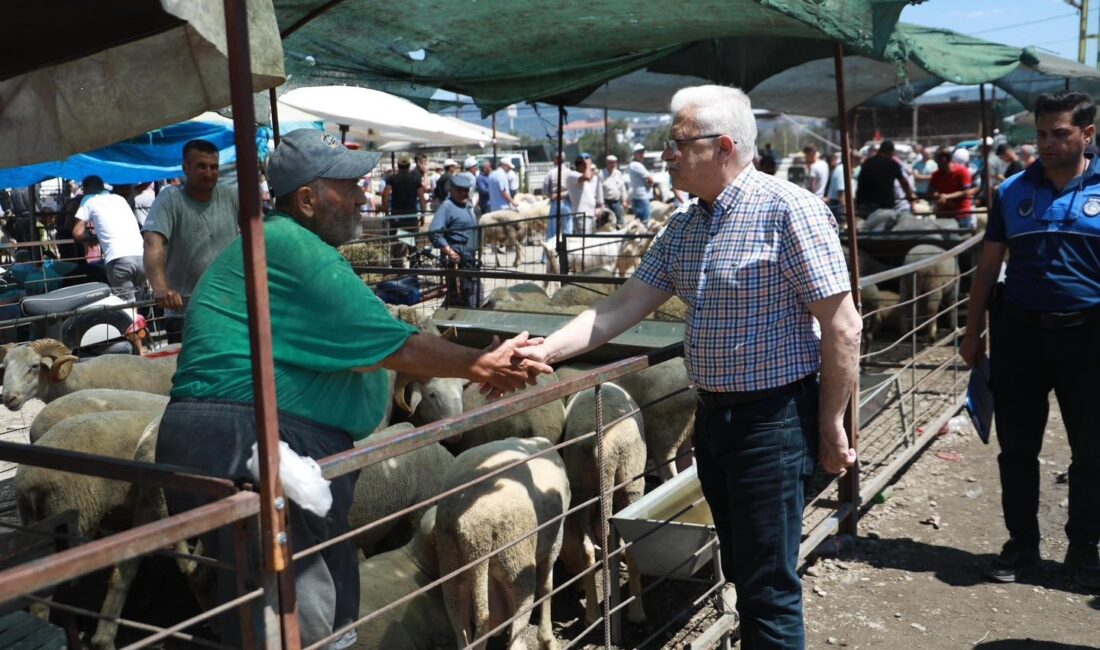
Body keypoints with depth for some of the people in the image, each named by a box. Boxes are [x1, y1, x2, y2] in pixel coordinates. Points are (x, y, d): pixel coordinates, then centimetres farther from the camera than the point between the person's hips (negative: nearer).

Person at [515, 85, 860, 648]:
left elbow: (842, 328, -15)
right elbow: (623, 306, 6)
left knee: (768, 587, 2)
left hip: (772, 418, -7)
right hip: (712, 414, 8)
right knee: (740, 572, 20)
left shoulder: (789, 211, -16)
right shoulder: (684, 226, 8)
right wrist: (543, 352, -5)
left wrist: (831, 428, -12)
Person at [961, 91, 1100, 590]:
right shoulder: (1013, 191, 3)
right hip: (1018, 334, 2)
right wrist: (973, 333, 5)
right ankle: (1021, 543, 25)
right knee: (1016, 449, 9)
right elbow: (988, 266, 7)